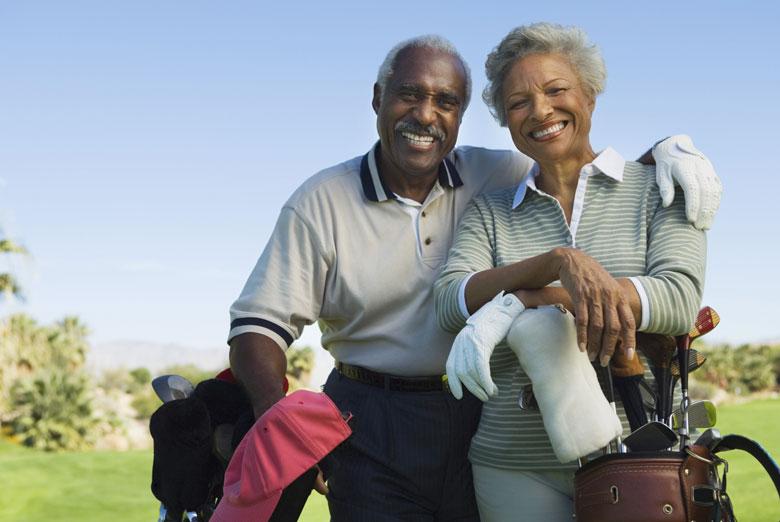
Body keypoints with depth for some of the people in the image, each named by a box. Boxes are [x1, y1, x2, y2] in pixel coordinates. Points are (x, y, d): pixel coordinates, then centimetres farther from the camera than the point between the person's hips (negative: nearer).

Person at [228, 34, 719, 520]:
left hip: (485, 421, 2)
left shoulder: (498, 177, 0)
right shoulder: (320, 203, -5)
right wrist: (277, 416, -24)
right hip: (372, 429, -1)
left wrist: (667, 150, -14)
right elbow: (260, 322, -6)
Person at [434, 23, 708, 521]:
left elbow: (681, 301, -11)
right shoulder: (490, 212, 9)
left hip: (638, 453, -1)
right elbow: (450, 305, -6)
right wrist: (558, 262, -23)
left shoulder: (657, 188, 4)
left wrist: (528, 299, -18)